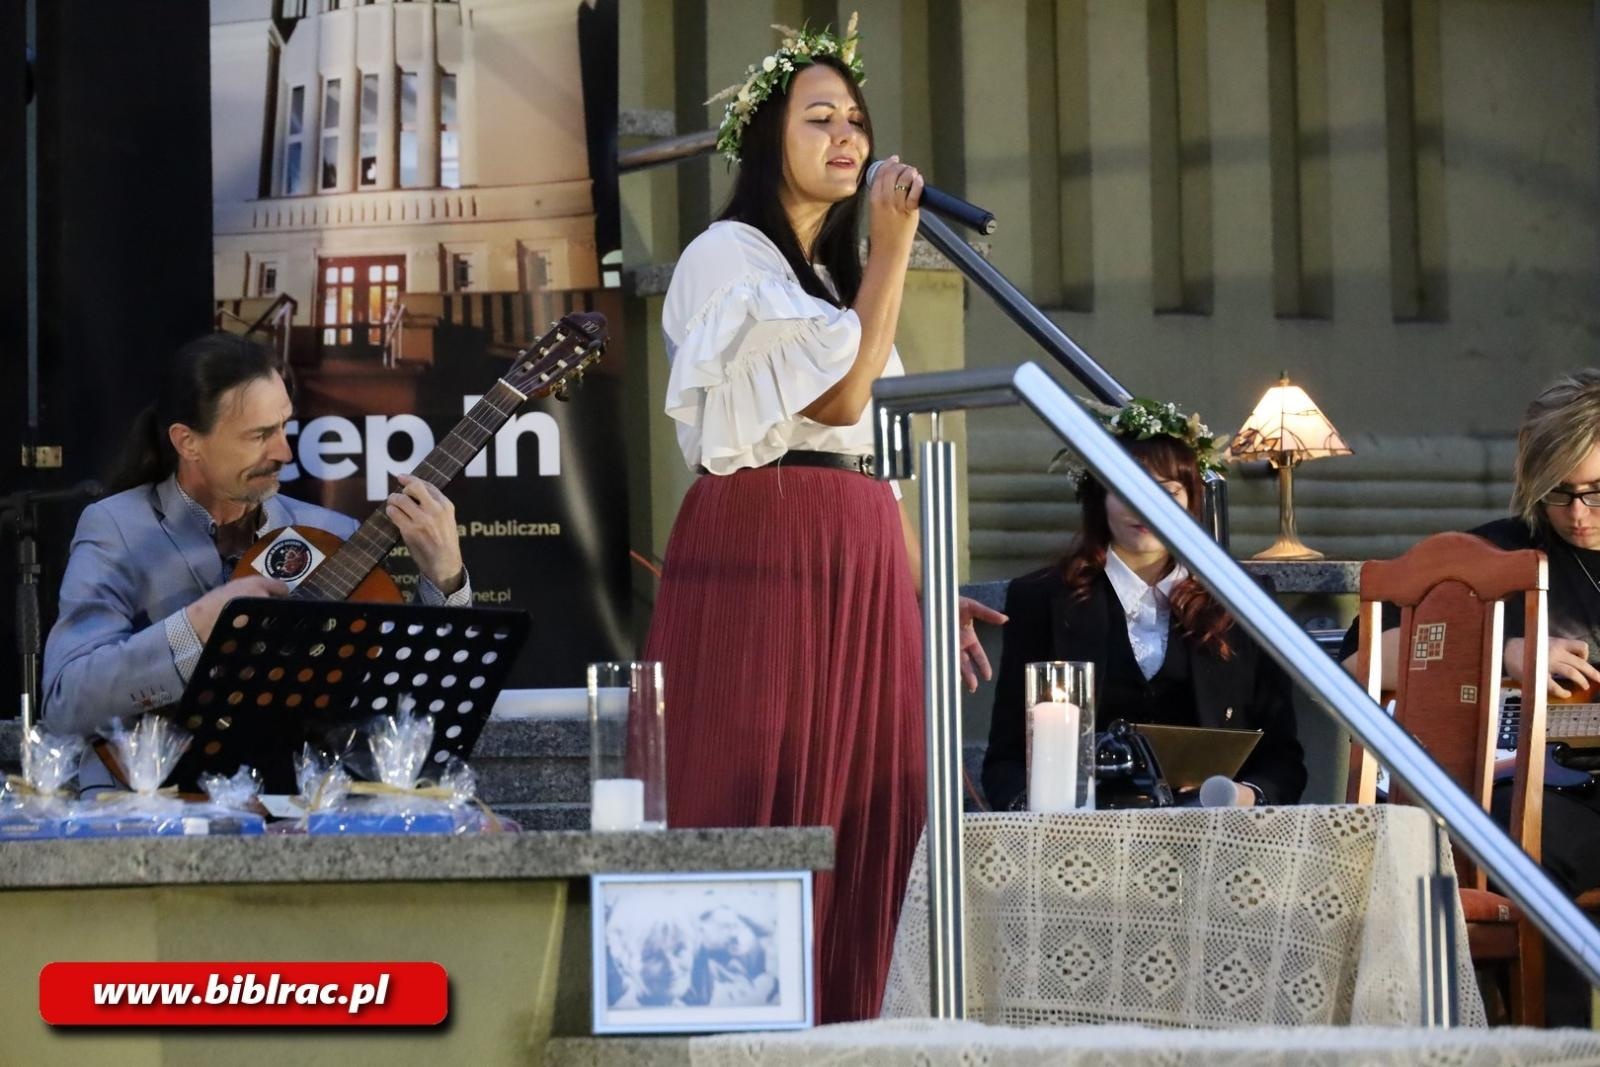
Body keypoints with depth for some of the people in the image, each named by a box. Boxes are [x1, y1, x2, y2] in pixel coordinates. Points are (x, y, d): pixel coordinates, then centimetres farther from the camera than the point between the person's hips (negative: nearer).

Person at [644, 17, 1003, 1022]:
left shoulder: (835, 269, 23)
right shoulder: (729, 257, -3)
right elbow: (838, 396, -15)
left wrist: (919, 591, 16)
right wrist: (895, 246, -12)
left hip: (856, 563, 8)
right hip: (762, 554, -8)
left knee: (859, 816, 2)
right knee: (761, 809, -11)